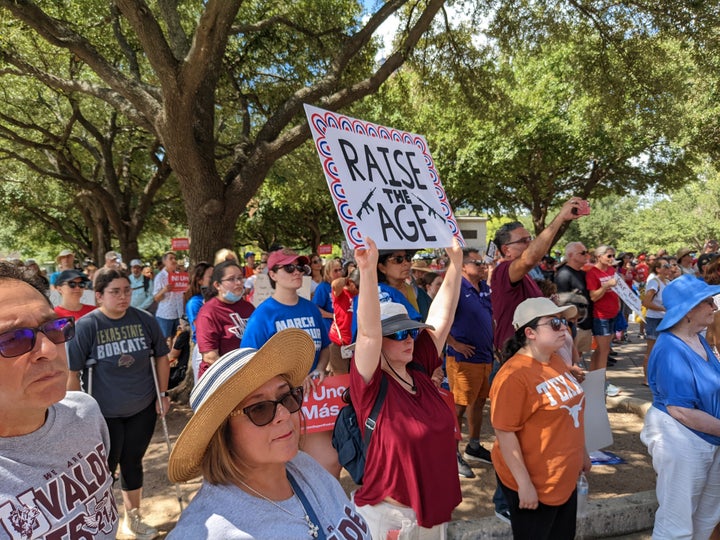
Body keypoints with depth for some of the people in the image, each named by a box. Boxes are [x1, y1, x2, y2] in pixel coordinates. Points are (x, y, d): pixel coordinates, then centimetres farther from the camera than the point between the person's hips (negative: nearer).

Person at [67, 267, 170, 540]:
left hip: (143, 409, 3)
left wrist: (163, 394, 4)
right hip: (104, 414, -3)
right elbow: (71, 373, -12)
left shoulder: (145, 320, -7)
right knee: (105, 469, 11)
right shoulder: (86, 326, -15)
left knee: (132, 462, 18)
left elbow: (161, 356, 4)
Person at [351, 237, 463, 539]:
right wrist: (367, 271, -46)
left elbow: (441, 316, -3)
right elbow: (368, 332, -37)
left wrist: (456, 261, -5)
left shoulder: (420, 370, -4)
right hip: (391, 514, -6)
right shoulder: (372, 384, -20)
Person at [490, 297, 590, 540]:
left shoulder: (556, 361, 2)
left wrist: (582, 452, 19)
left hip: (565, 478, 8)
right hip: (535, 484, -8)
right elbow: (504, 431, -24)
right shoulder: (514, 375, -25)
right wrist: (524, 483, -22)